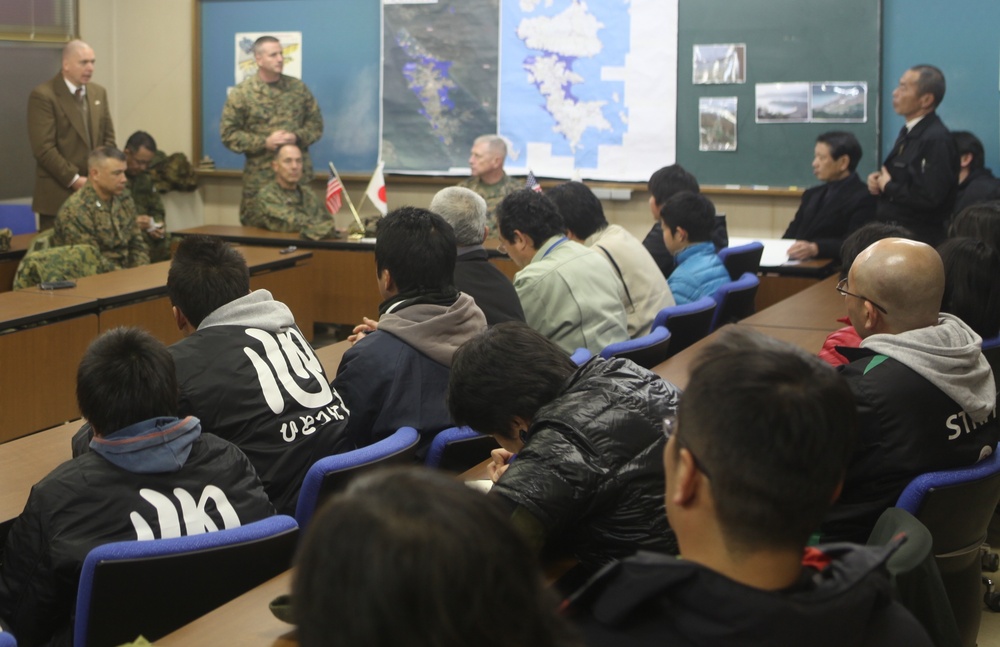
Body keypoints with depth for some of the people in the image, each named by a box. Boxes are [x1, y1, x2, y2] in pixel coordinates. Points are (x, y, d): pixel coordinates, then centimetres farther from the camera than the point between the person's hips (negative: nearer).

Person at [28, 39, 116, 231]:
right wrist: (74, 180, -16)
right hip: (59, 193, -5)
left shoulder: (99, 93, 13)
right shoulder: (43, 95, -9)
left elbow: (108, 137, 14)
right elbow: (44, 148, -15)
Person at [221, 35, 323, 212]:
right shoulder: (241, 93, -1)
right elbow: (229, 133, -3)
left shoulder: (298, 87, 8)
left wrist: (297, 137, -10)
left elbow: (316, 123, 11)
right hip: (260, 178, -2)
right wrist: (264, 143, -14)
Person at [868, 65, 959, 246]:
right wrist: (878, 180, 1)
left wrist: (888, 187, -13)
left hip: (916, 238, -9)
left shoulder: (935, 139, -19)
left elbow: (929, 198, -27)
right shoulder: (909, 131, 11)